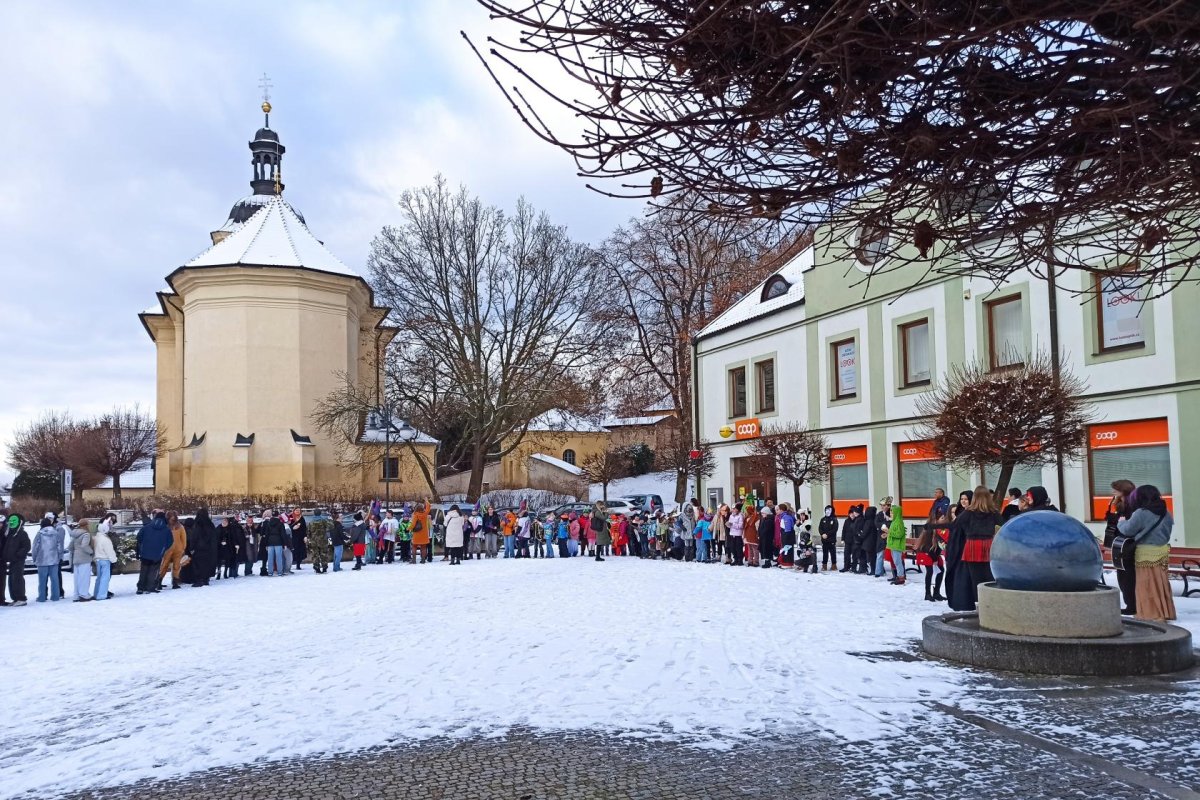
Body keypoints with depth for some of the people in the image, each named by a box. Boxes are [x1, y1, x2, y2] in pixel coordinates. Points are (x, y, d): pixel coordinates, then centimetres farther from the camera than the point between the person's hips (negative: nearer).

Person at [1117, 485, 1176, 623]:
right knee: (1161, 583, 14)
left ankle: (1153, 614, 2)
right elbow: (1167, 530, 17)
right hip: (1163, 551, 7)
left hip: (1147, 554, -7)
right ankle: (1166, 612, 21)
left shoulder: (1141, 513, -17)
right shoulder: (1165, 513, 7)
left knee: (1148, 585, 0)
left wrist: (1121, 522, 9)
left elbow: (1127, 530, -10)